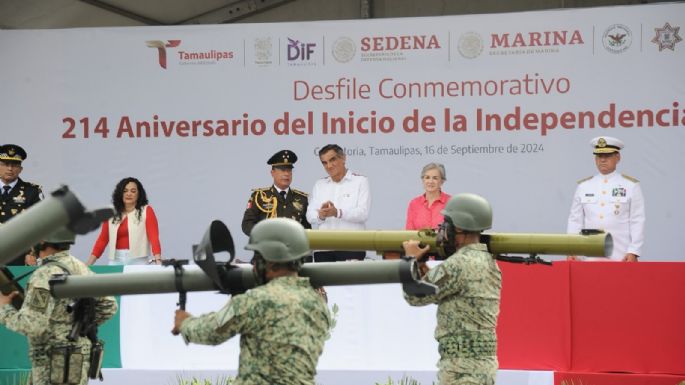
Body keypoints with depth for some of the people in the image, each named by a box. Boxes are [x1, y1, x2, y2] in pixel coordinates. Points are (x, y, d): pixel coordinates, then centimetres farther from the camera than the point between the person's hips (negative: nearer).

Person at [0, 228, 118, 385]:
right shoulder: (79, 267, 8)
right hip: (76, 360, 9)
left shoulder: (46, 275, -19)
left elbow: (31, 326, -25)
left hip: (56, 368, -9)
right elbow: (108, 306, 15)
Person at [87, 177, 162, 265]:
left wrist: (158, 261, -22)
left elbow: (154, 236, -8)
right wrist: (88, 264, 4)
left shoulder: (146, 211, 2)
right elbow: (102, 239, 11)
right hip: (116, 260, 3)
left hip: (138, 260, -3)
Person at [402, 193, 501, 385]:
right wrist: (422, 265, 15)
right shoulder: (488, 262, 13)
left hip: (462, 366, -9)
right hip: (485, 361, 9)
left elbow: (415, 295, -8)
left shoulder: (458, 264, -17)